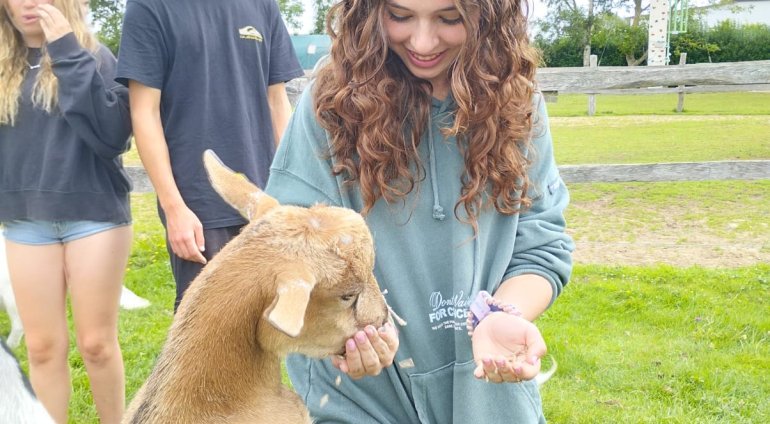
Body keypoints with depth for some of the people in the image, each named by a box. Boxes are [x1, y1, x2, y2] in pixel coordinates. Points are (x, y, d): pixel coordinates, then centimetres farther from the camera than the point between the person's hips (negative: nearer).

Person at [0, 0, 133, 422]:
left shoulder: (95, 56, -1)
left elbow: (113, 135, -17)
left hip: (93, 214, -3)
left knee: (96, 343, 4)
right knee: (42, 347, 6)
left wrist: (69, 54, -16)